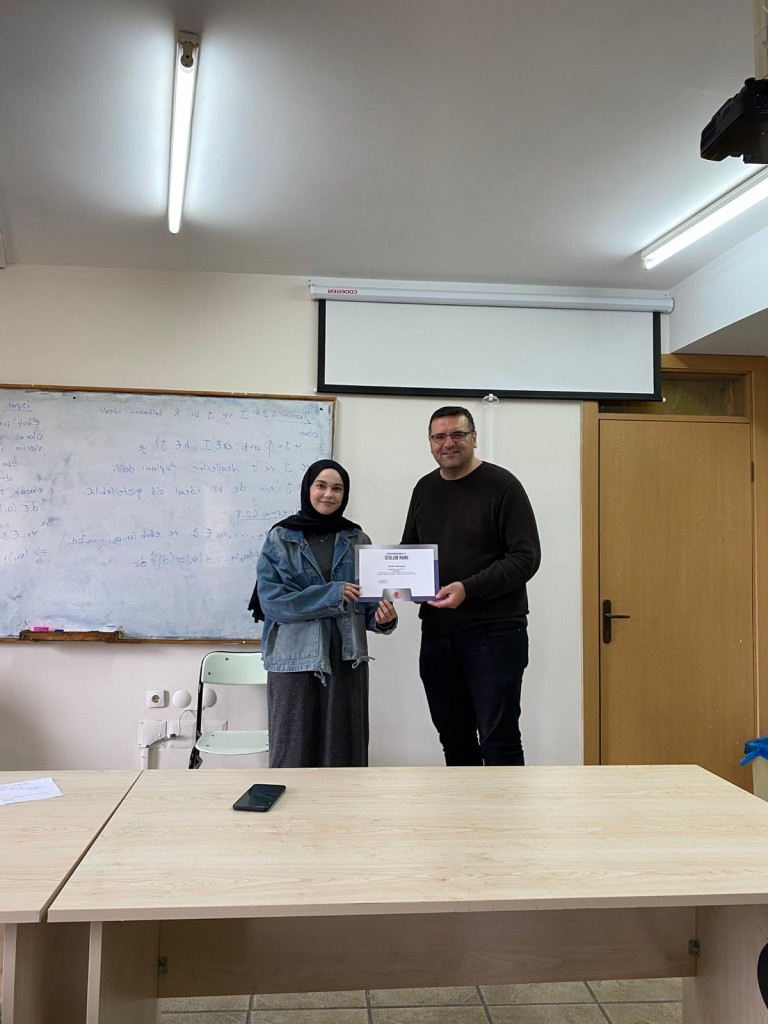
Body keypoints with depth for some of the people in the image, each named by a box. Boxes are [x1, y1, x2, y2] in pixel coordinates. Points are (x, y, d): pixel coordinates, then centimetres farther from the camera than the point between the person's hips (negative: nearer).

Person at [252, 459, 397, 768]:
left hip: (347, 659, 3)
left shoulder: (357, 540, 8)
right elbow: (272, 601, -10)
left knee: (344, 750, 6)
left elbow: (368, 602, 10)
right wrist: (331, 594, -16)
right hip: (294, 659, -2)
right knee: (294, 751, 3)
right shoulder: (280, 538, -1)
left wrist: (384, 618, -12)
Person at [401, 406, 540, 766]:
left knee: (498, 742, -2)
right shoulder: (425, 489, 13)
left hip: (494, 632, -6)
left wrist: (469, 589, -22)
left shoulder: (502, 486, -6)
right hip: (436, 632, 6)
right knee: (454, 740, 15)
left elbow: (526, 557, -13)